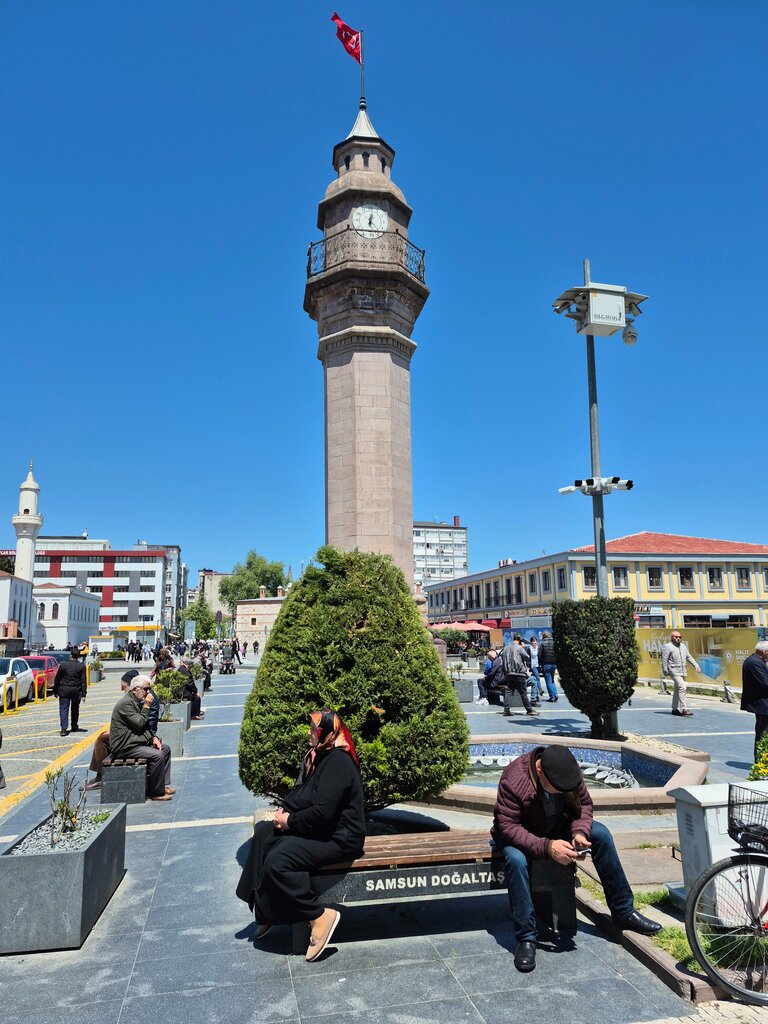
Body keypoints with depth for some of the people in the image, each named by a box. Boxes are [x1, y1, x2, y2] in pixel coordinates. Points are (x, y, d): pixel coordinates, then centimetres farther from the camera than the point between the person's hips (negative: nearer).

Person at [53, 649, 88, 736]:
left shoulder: (63, 664, -4)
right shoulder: (82, 667, -4)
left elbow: (57, 679, 1)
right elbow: (84, 682, -5)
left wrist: (55, 691, 10)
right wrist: (84, 694, -3)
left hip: (64, 691, -1)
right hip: (76, 691, 1)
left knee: (63, 709, 0)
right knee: (75, 709, 17)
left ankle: (64, 729, -12)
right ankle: (74, 727, 29)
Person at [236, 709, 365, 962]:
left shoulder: (338, 762, -23)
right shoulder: (319, 756, 10)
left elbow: (322, 812, -28)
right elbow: (300, 791, 17)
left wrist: (290, 821, -15)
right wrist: (283, 808, -2)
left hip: (339, 837, -11)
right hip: (317, 828, 11)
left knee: (278, 860, -24)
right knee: (263, 833, 7)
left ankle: (320, 916, -12)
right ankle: (266, 911, 11)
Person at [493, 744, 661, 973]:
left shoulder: (570, 772, -20)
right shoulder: (513, 780, -35)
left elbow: (584, 803, -6)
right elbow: (507, 826, -32)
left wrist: (580, 832, -26)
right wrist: (546, 847, -42)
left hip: (557, 827, 5)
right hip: (519, 834, -4)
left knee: (601, 834, -15)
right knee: (516, 860, -36)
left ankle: (624, 912, -1)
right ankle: (526, 938, -23)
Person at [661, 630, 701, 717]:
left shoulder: (683, 646, 15)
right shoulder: (667, 647, -8)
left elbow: (689, 657, 18)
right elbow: (664, 660, -11)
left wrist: (696, 665, 6)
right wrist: (665, 672, -13)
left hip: (682, 672, 8)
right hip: (674, 671, -8)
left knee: (677, 690, 13)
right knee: (682, 687, -19)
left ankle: (674, 709, 22)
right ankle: (684, 709, -20)